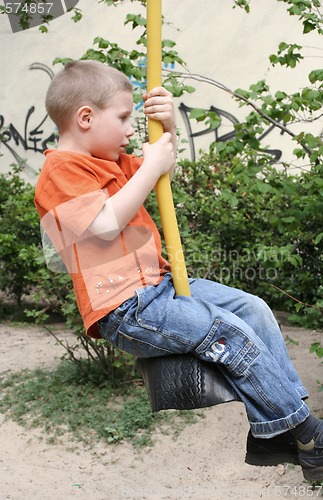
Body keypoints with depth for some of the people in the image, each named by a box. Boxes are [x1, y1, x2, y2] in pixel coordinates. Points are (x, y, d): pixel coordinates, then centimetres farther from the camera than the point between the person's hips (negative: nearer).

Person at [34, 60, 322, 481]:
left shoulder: (110, 162, 19)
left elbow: (164, 170, 28)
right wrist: (150, 167, -14)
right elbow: (105, 225, -23)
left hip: (161, 284, 10)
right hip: (125, 309, -10)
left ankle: (273, 432, 6)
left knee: (254, 309, 2)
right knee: (231, 334, -19)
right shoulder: (61, 169, -10)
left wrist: (169, 127, 8)